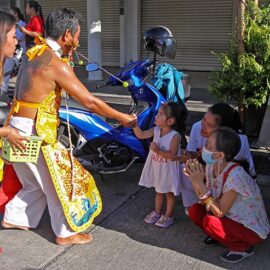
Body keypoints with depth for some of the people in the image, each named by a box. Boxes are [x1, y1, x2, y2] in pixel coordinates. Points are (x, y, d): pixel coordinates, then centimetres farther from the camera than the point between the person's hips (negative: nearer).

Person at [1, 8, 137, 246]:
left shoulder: (35, 55, 8)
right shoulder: (56, 64, -19)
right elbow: (90, 102, -18)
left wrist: (66, 57, 15)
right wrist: (123, 118, -7)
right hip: (34, 132, -9)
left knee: (36, 183, 25)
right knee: (59, 180, 7)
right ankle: (66, 232, 21)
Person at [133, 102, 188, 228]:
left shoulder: (175, 135, -25)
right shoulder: (156, 130, -6)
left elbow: (172, 155, -26)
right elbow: (141, 135, -4)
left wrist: (158, 150, -36)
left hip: (168, 170, -6)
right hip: (156, 168, 6)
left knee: (169, 193, 14)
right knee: (158, 191, 23)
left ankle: (168, 216, 30)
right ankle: (157, 212, 41)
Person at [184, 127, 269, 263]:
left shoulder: (235, 176, -33)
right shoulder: (211, 166, -9)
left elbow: (220, 212, -28)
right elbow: (205, 202, -4)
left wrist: (200, 183, -31)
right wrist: (194, 179, -19)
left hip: (252, 229, -7)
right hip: (232, 218, 7)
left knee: (210, 222, -28)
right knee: (195, 210, -9)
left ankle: (244, 247, -3)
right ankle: (219, 235, 14)